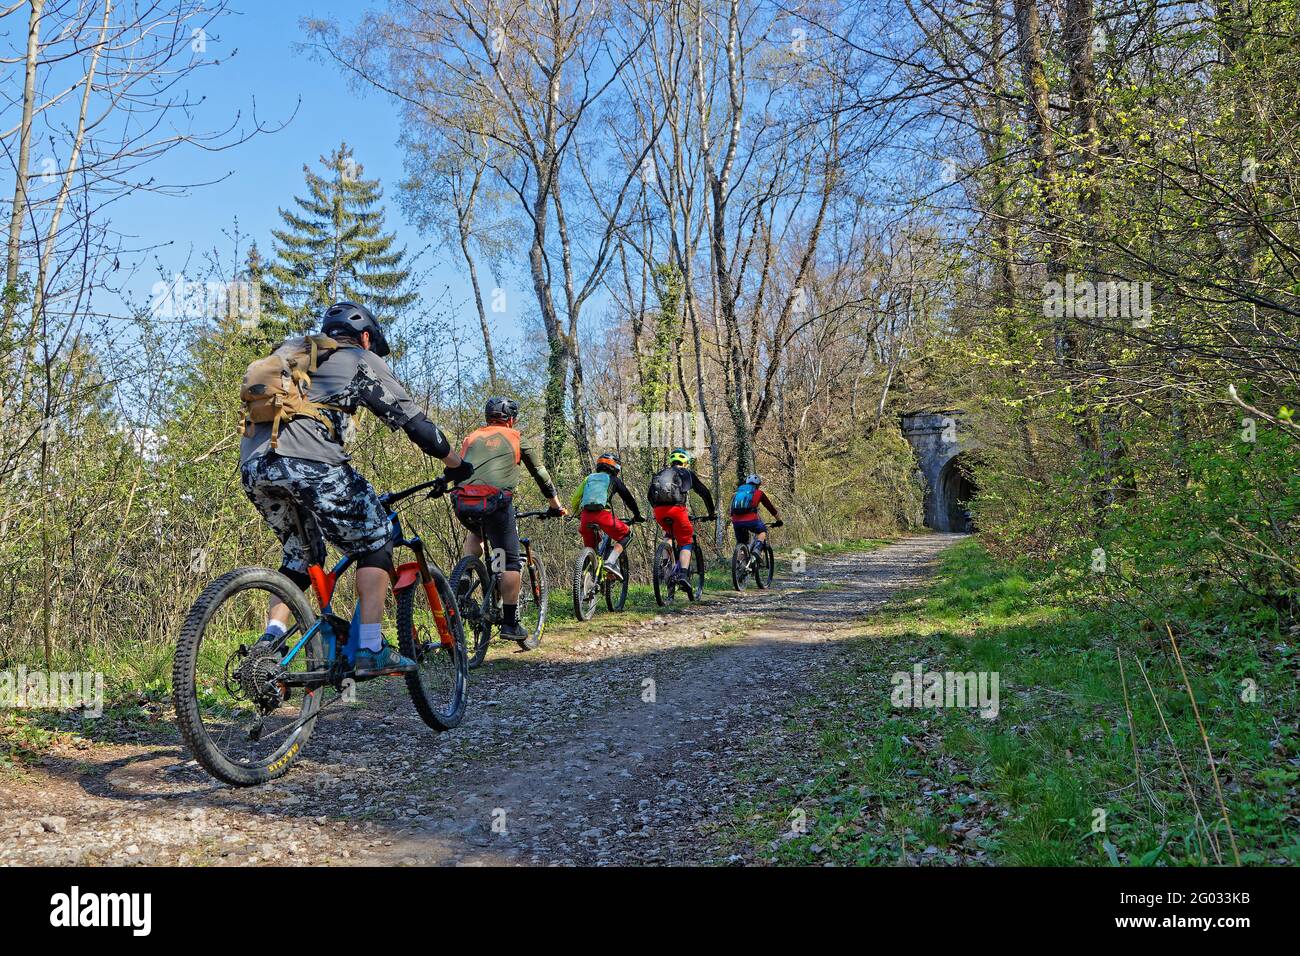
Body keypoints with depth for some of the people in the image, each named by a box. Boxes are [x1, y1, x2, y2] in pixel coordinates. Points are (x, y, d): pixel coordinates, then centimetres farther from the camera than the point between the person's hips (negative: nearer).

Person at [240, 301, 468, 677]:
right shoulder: (363, 360, 17)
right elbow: (415, 423, 12)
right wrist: (459, 467, 22)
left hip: (253, 466, 7)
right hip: (307, 461, -7)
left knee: (300, 555, 24)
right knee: (374, 542, 7)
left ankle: (271, 640, 8)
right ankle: (372, 650, -2)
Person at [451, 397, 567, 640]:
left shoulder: (471, 438, 27)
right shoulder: (517, 439, 19)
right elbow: (540, 475, 24)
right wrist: (556, 506, 35)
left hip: (463, 503, 4)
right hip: (496, 501, -4)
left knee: (476, 532, 37)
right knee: (510, 562, 5)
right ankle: (510, 624, 4)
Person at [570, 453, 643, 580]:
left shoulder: (589, 478, 26)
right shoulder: (614, 480, 16)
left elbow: (575, 500, 24)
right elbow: (628, 498, 21)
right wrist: (637, 515, 34)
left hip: (586, 516, 4)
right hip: (603, 515, -4)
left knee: (590, 548, 23)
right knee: (626, 534, 16)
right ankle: (611, 562, -4)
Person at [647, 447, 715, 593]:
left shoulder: (660, 474, 28)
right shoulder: (687, 473, 18)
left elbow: (650, 495, 31)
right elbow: (704, 493, 19)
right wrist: (710, 514, 28)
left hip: (659, 511, 4)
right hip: (676, 509, -4)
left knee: (669, 534, 32)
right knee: (685, 542, 6)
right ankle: (682, 574, -13)